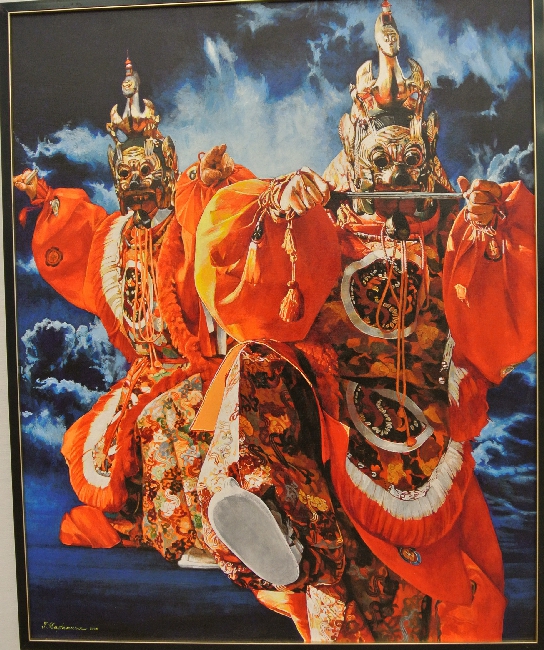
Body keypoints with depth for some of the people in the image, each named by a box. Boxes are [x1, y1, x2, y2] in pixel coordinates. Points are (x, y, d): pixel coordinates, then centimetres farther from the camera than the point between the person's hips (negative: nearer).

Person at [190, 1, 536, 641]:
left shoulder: (457, 221, 16)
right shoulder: (317, 210, 14)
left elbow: (503, 333, 4)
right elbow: (249, 303, 1)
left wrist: (488, 234, -6)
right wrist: (280, 212, -11)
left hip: (425, 413, 1)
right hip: (317, 391, 0)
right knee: (258, 367, -32)